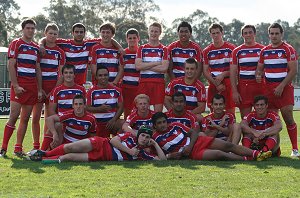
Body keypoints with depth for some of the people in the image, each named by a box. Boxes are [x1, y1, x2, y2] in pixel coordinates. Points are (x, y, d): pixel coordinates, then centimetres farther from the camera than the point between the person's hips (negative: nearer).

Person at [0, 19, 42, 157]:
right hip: (19, 86, -6)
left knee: (25, 118, 5)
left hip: (32, 87, 6)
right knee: (14, 116, -12)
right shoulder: (16, 44, -1)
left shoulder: (36, 47, 17)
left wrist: (39, 89, 11)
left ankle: (18, 148, 10)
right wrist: (15, 86, -15)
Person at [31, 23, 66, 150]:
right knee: (36, 117, -2)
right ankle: (36, 146, 5)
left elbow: (61, 74, 5)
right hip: (39, 86, -1)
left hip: (53, 88, 1)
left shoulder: (60, 52, 7)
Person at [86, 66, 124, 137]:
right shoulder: (92, 91, 2)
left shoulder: (116, 90, 6)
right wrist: (100, 108, -19)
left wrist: (113, 120, -11)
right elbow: (88, 108, -2)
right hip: (98, 122, 0)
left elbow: (120, 107, 4)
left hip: (113, 121, 0)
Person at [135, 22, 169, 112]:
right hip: (143, 82, 1)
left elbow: (164, 68, -7)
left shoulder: (163, 49, 6)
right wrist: (156, 63, -7)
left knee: (158, 111, -3)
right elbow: (138, 66, -3)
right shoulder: (142, 48, 11)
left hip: (159, 82, -1)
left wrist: (146, 66, -6)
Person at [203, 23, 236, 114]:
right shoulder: (207, 51, 8)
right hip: (213, 86, 2)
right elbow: (205, 71, 4)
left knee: (230, 111, -3)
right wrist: (216, 84, -9)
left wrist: (223, 75, -12)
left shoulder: (231, 48, 3)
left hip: (228, 83, -2)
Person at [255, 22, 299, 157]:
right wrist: (258, 76, -2)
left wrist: (281, 86, -16)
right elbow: (260, 68, 22)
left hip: (285, 88, -5)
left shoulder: (288, 50, -2)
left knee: (288, 117, -10)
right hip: (269, 89, 5)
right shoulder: (264, 51, 14)